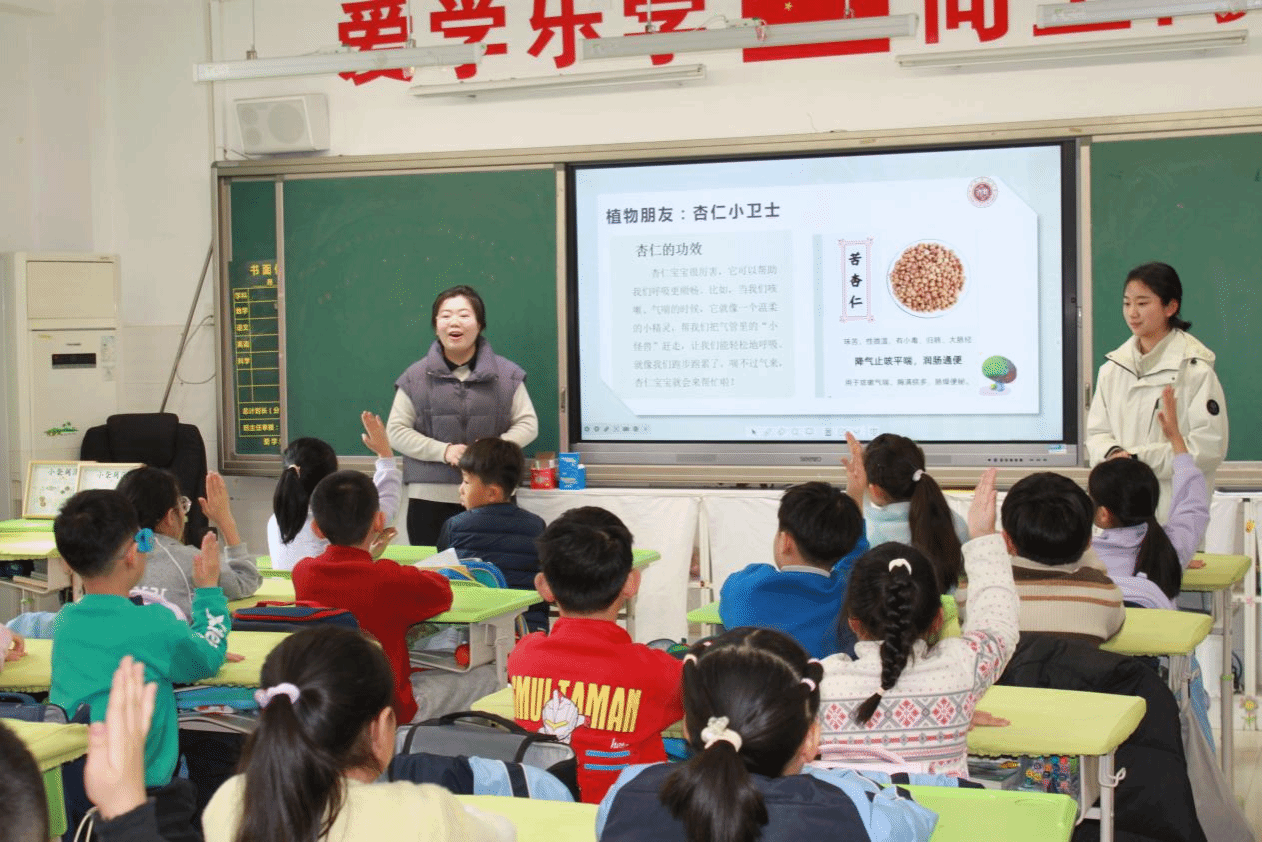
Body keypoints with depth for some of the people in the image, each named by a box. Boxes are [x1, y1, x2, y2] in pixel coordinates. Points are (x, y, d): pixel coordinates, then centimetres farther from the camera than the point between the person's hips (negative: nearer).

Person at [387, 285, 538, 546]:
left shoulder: (507, 375, 8)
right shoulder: (415, 377, 7)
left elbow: (528, 424, 8)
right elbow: (396, 431, 4)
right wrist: (443, 451, -10)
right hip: (430, 498, 0)